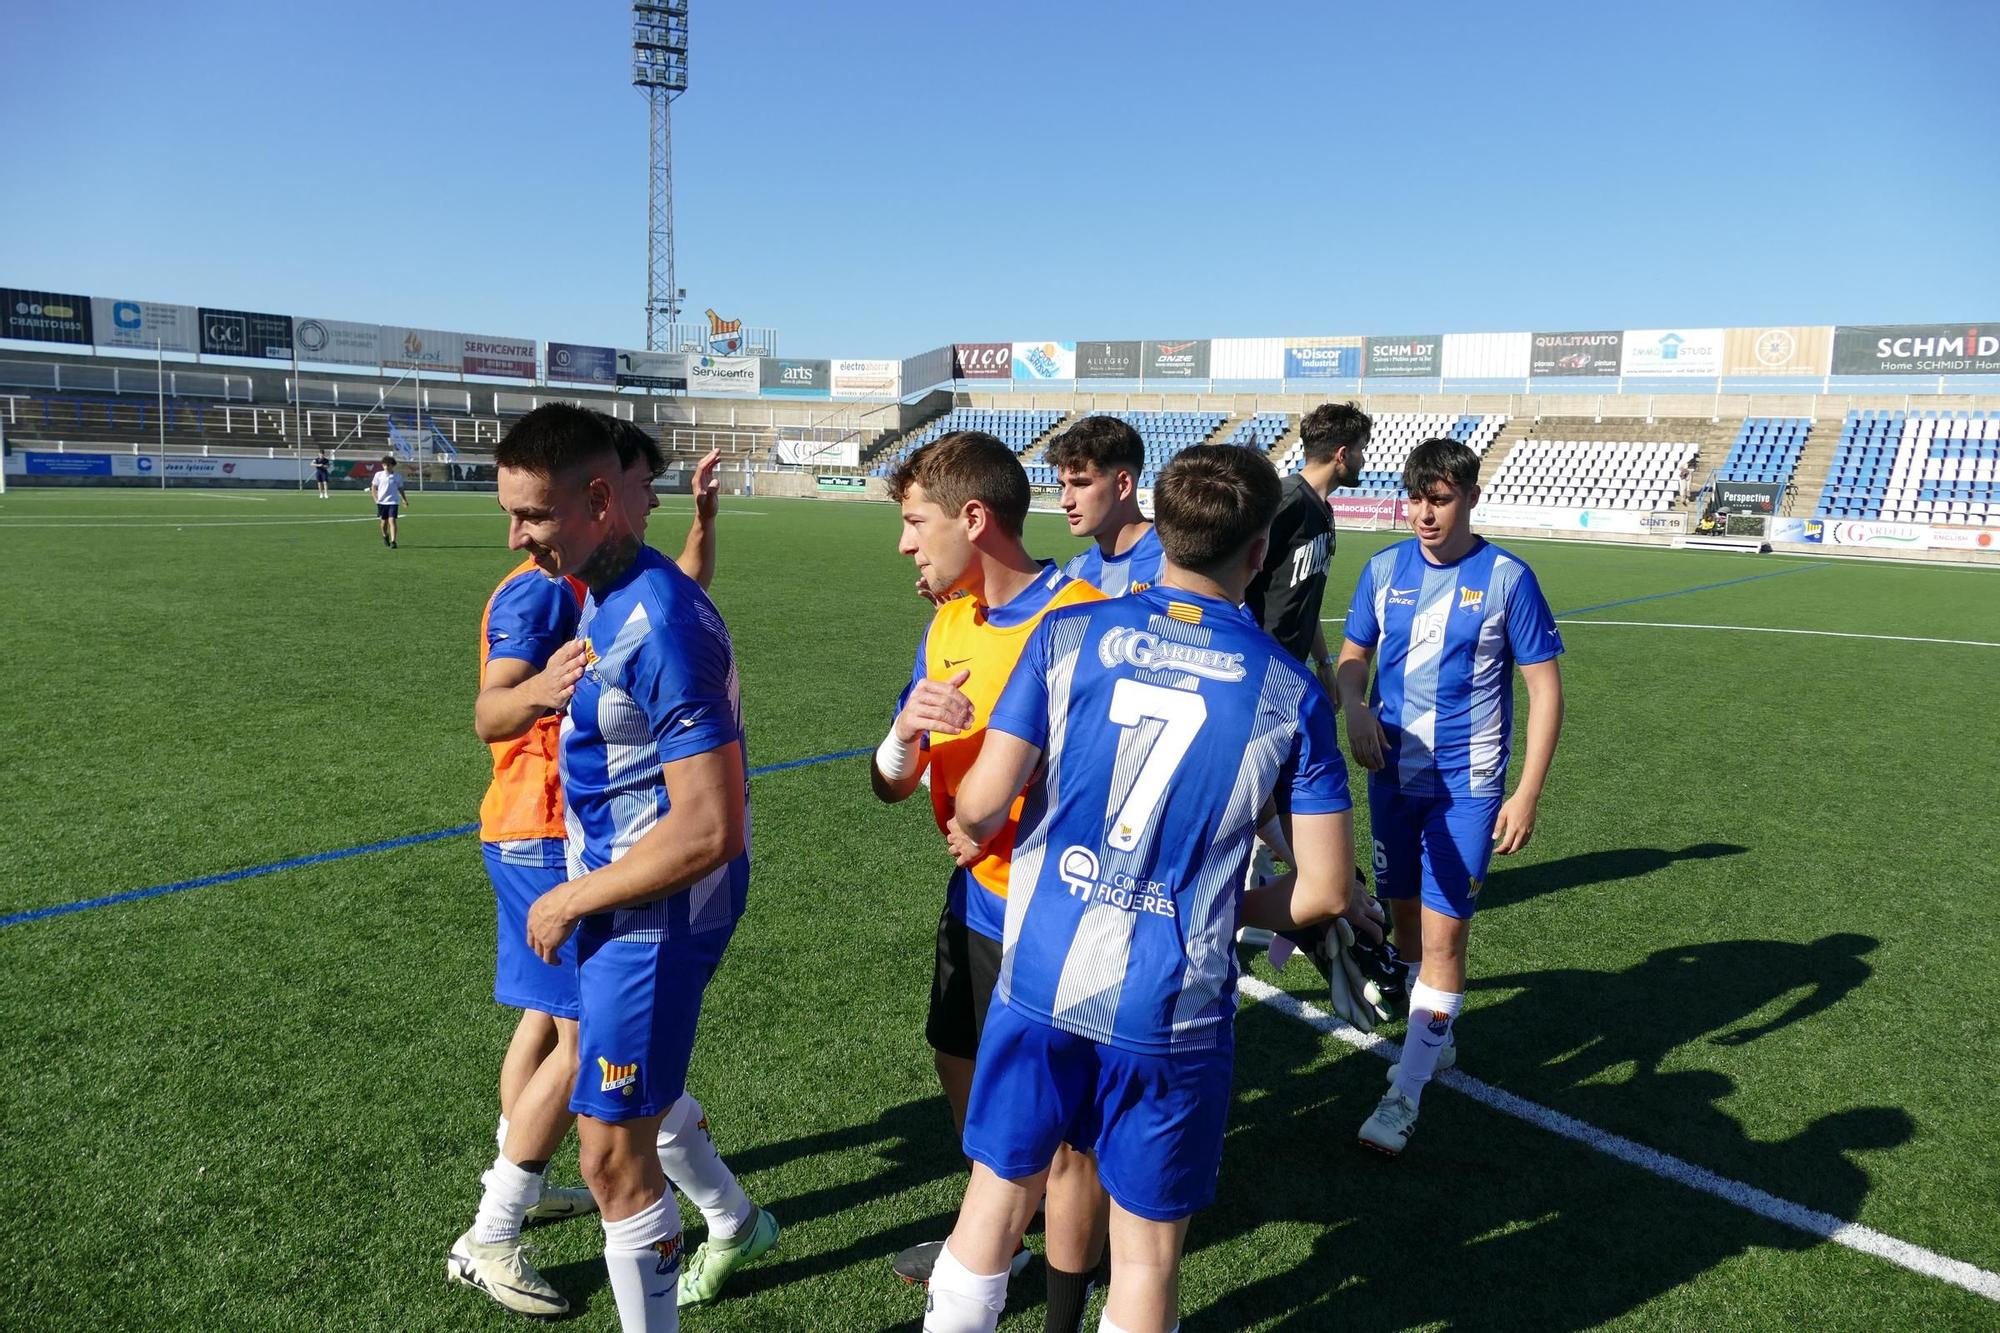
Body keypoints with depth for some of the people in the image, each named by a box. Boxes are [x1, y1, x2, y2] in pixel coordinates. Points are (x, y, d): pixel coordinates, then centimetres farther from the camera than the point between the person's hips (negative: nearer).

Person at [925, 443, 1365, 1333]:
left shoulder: (1069, 632, -6)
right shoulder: (1291, 693, -5)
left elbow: (985, 800, -8)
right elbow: (1325, 891, -3)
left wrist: (966, 832, 15)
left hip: (1040, 977, 2)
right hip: (1173, 1008, -1)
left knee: (997, 1197, 21)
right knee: (1146, 1249, 17)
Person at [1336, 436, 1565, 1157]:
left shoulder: (1506, 576, -9)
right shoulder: (1385, 568, 2)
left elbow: (1545, 689, -6)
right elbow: (1353, 657, 13)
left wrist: (1527, 794, -11)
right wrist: (1354, 709, -10)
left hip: (1466, 786, -4)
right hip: (1393, 774, 4)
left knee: (1442, 933, -6)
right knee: (1406, 917, 15)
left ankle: (1406, 1092, 4)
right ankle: (1436, 1039, 38)